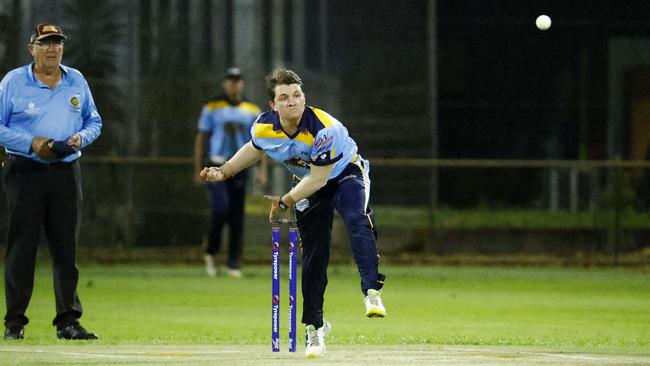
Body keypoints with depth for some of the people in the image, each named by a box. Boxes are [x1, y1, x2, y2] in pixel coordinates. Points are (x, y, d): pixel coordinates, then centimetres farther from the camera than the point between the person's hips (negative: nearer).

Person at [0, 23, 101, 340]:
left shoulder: (76, 82, 12)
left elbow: (94, 122, 18)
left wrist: (80, 138, -4)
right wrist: (31, 143, -15)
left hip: (66, 172, 4)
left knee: (66, 249, 3)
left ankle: (68, 322, 7)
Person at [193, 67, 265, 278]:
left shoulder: (252, 111, 10)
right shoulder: (211, 108, 4)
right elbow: (201, 139, 5)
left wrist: (262, 169, -1)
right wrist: (198, 170, -1)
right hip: (217, 168, -3)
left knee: (237, 218, 0)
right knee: (221, 209, -18)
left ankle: (234, 265, 6)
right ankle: (210, 253, 4)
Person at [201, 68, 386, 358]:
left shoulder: (324, 129, -35)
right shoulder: (264, 127, -18)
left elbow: (319, 178, -27)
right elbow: (254, 149, 8)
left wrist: (286, 202, -22)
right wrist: (224, 171, 1)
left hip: (345, 174, -4)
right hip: (309, 185, 4)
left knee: (357, 219, -35)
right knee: (313, 255, 2)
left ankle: (372, 292, -42)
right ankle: (314, 326, 15)